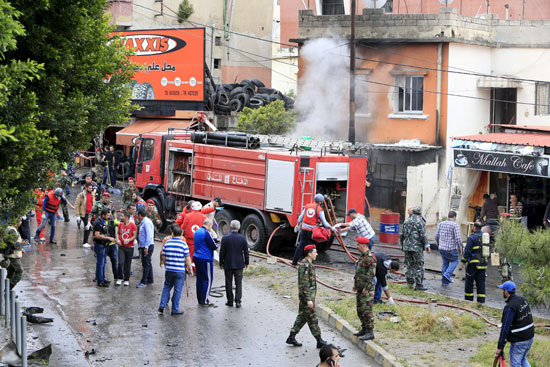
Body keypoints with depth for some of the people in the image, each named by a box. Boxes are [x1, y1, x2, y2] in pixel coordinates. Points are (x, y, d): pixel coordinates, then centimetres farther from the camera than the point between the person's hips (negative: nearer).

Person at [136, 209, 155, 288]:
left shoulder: (147, 222, -16)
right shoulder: (143, 222, 15)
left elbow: (149, 236, -22)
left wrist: (146, 247, -23)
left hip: (148, 246, -10)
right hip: (144, 246, 10)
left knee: (146, 264, -7)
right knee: (147, 263, 15)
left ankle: (143, 282, -6)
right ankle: (150, 280, 22)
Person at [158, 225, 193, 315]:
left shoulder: (167, 243, 1)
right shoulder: (183, 244, -9)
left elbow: (163, 257, 7)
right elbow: (187, 259, -8)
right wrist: (190, 269, 4)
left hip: (169, 270, 3)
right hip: (180, 271, -3)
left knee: (167, 287, 17)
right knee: (177, 290, 4)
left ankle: (162, 305, 6)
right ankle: (175, 309, 7)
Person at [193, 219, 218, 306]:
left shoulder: (197, 232, 12)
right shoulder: (206, 233, -16)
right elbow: (213, 246, -15)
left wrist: (215, 240, 14)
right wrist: (217, 245, 6)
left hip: (196, 257, 9)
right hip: (205, 259, -9)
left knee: (200, 279, 14)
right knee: (208, 279, -3)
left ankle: (200, 299, 18)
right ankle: (204, 301, -4)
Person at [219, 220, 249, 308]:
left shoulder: (225, 238, -10)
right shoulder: (243, 238, -6)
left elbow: (222, 252, -6)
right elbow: (246, 252, 0)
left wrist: (221, 263, 5)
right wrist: (246, 262, 12)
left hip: (228, 264, -1)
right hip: (239, 264, 1)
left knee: (229, 283, 10)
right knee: (238, 283, 7)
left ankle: (230, 301, 13)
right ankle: (238, 301, 0)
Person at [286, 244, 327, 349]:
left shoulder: (308, 264, 13)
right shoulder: (305, 265, -20)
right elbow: (304, 284, -23)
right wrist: (308, 299, -24)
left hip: (307, 296, 10)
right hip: (307, 296, -10)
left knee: (302, 317, 15)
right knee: (312, 319, -3)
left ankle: (291, 338, 20)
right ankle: (319, 341, 2)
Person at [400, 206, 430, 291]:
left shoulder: (406, 222, 10)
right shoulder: (420, 222, -9)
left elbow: (402, 235, 15)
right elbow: (423, 236, -14)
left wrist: (403, 245, 27)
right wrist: (427, 246, -5)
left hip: (407, 247, 6)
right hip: (417, 247, -6)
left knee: (409, 265, 15)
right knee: (419, 266, -2)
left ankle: (410, 282, 18)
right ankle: (418, 285, -3)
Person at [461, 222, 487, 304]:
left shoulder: (472, 238, -13)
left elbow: (467, 251, -15)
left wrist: (463, 260, -3)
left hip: (473, 264, -6)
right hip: (483, 262, 6)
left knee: (469, 281, 6)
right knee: (481, 282, 8)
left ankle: (469, 299, 11)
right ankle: (481, 301, 5)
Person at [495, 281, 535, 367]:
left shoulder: (509, 307, -21)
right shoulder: (523, 299, 4)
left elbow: (505, 328, -23)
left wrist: (499, 347, -18)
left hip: (519, 341, -8)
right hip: (530, 337, 8)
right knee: (523, 360, 25)